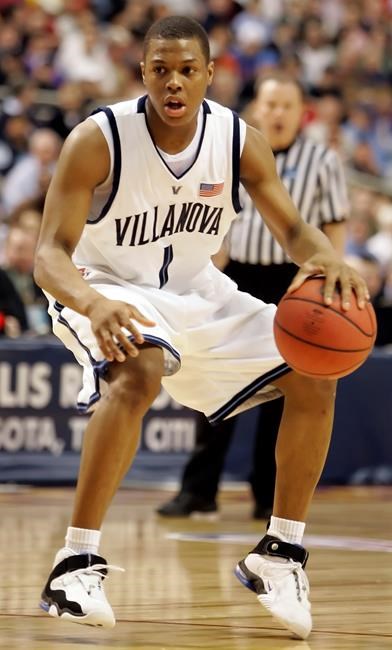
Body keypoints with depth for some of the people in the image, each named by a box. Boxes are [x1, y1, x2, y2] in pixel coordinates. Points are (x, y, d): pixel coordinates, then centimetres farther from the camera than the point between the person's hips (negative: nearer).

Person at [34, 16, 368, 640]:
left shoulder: (239, 140, -11)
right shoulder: (98, 140, -24)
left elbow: (293, 229, -6)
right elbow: (50, 255, -27)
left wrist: (329, 261, -31)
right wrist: (92, 305, -50)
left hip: (195, 294, 6)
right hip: (107, 289, -5)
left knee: (314, 374, -7)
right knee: (138, 372, -38)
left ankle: (280, 553, 7)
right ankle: (76, 564, -33)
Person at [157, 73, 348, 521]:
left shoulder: (322, 162, -1)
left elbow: (335, 227, 0)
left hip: (293, 283, -3)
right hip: (239, 280, 3)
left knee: (280, 393, 1)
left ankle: (270, 496, 8)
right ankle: (199, 490, 2)